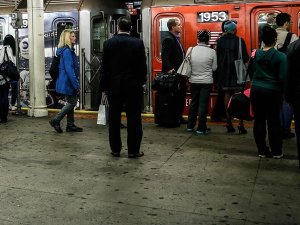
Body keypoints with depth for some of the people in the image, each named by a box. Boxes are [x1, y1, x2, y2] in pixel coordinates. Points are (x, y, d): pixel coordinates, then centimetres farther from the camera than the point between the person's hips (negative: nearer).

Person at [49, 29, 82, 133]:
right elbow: (69, 69, -22)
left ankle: (70, 125, 19)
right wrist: (76, 85, -20)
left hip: (65, 81, 10)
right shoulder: (67, 51, -17)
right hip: (68, 82, -10)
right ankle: (56, 121, 4)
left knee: (71, 102, 13)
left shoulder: (67, 50, 14)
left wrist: (76, 83, 20)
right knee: (72, 102, -2)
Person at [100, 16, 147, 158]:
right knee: (133, 118, 4)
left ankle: (115, 149, 16)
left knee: (114, 118, 10)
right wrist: (142, 81, 11)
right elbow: (142, 65, -4)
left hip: (114, 85, 2)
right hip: (133, 85, -1)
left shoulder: (108, 43, -1)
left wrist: (104, 86, 9)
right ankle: (133, 150, 7)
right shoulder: (138, 43, -6)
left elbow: (105, 67, 1)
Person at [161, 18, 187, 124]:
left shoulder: (176, 38, 17)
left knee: (181, 95, 13)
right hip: (173, 73, -10)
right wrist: (169, 69, -29)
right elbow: (164, 56, -23)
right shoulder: (168, 39, -14)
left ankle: (179, 116, 21)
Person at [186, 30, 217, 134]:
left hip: (193, 81, 3)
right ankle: (201, 128, 9)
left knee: (194, 103, 16)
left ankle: (190, 126, 24)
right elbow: (214, 68, -2)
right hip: (207, 81, -2)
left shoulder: (191, 50, -7)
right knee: (203, 104, 4)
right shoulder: (212, 52, -11)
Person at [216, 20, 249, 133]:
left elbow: (217, 57, 1)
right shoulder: (239, 41, -10)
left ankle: (229, 123, 14)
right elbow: (245, 58, -10)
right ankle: (240, 124, -1)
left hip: (224, 72, 3)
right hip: (237, 72, -3)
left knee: (227, 95, 12)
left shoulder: (220, 41, -2)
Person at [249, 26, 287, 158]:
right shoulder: (280, 56, -10)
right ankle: (276, 152, 15)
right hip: (273, 92, -3)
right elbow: (283, 77, -11)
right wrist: (284, 92, 4)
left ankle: (262, 151, 15)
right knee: (274, 121, 7)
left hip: (256, 90, 3)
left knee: (259, 120, 8)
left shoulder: (255, 54, 2)